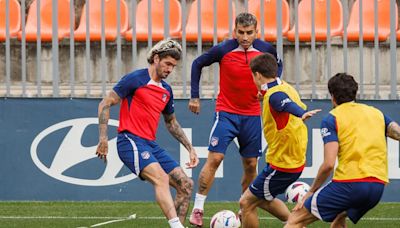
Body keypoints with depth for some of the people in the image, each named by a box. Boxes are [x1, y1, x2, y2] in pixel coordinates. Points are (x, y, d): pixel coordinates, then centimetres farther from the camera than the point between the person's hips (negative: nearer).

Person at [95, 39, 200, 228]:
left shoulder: (166, 90, 16)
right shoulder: (136, 79, -6)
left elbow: (171, 122, 32)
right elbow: (105, 104, -7)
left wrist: (190, 148, 25)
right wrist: (103, 138, -15)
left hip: (150, 144, 9)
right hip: (131, 140, -9)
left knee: (186, 185, 1)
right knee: (161, 178, -30)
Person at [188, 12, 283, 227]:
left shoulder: (266, 49, -5)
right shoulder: (223, 50, -13)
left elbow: (278, 64, 17)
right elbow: (197, 64, 2)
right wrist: (194, 96, 0)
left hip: (252, 115, 3)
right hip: (226, 112, -3)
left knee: (251, 164, 6)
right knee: (214, 158, -13)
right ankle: (198, 209, -8)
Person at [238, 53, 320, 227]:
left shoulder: (274, 95, -23)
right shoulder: (286, 87, 5)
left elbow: (290, 105, -45)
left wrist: (302, 114, -67)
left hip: (281, 165, -10)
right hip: (295, 161, 10)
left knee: (247, 203, 1)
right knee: (262, 199, 26)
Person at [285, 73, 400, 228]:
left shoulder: (331, 119, 2)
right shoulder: (377, 113, 18)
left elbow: (328, 164, -7)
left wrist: (311, 191, 3)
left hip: (349, 183, -6)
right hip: (378, 186, 6)